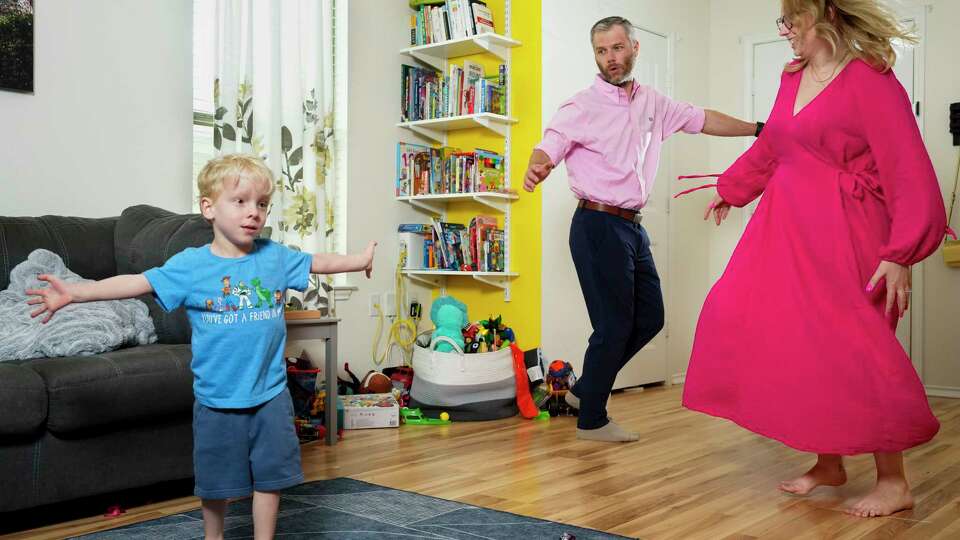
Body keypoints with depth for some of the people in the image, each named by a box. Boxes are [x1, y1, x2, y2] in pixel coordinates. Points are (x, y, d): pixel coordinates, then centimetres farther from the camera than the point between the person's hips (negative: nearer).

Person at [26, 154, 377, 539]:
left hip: (270, 395, 2)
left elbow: (317, 262, 15)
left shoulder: (276, 257, 0)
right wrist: (73, 293, -21)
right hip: (217, 399, -1)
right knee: (215, 480, 16)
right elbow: (136, 283, -13)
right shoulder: (190, 265, -8)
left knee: (269, 476, 10)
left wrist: (360, 260, 22)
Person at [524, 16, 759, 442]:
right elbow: (548, 148, -18)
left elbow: (704, 120, 21)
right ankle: (592, 420, 13)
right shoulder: (582, 107, -8)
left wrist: (760, 130, 24)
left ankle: (585, 389, 26)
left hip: (632, 227, 8)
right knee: (614, 325, -4)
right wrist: (535, 170, -41)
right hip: (598, 226, -8)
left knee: (648, 319, 12)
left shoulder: (652, 103, 12)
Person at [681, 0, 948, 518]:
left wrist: (900, 255, -24)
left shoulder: (871, 81, -12)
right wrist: (730, 189, 36)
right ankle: (828, 463, 25)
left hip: (842, 235, -8)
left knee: (851, 351, -4)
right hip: (787, 231, 8)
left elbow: (909, 170, -17)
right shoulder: (793, 76, 10)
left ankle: (893, 481, 15)